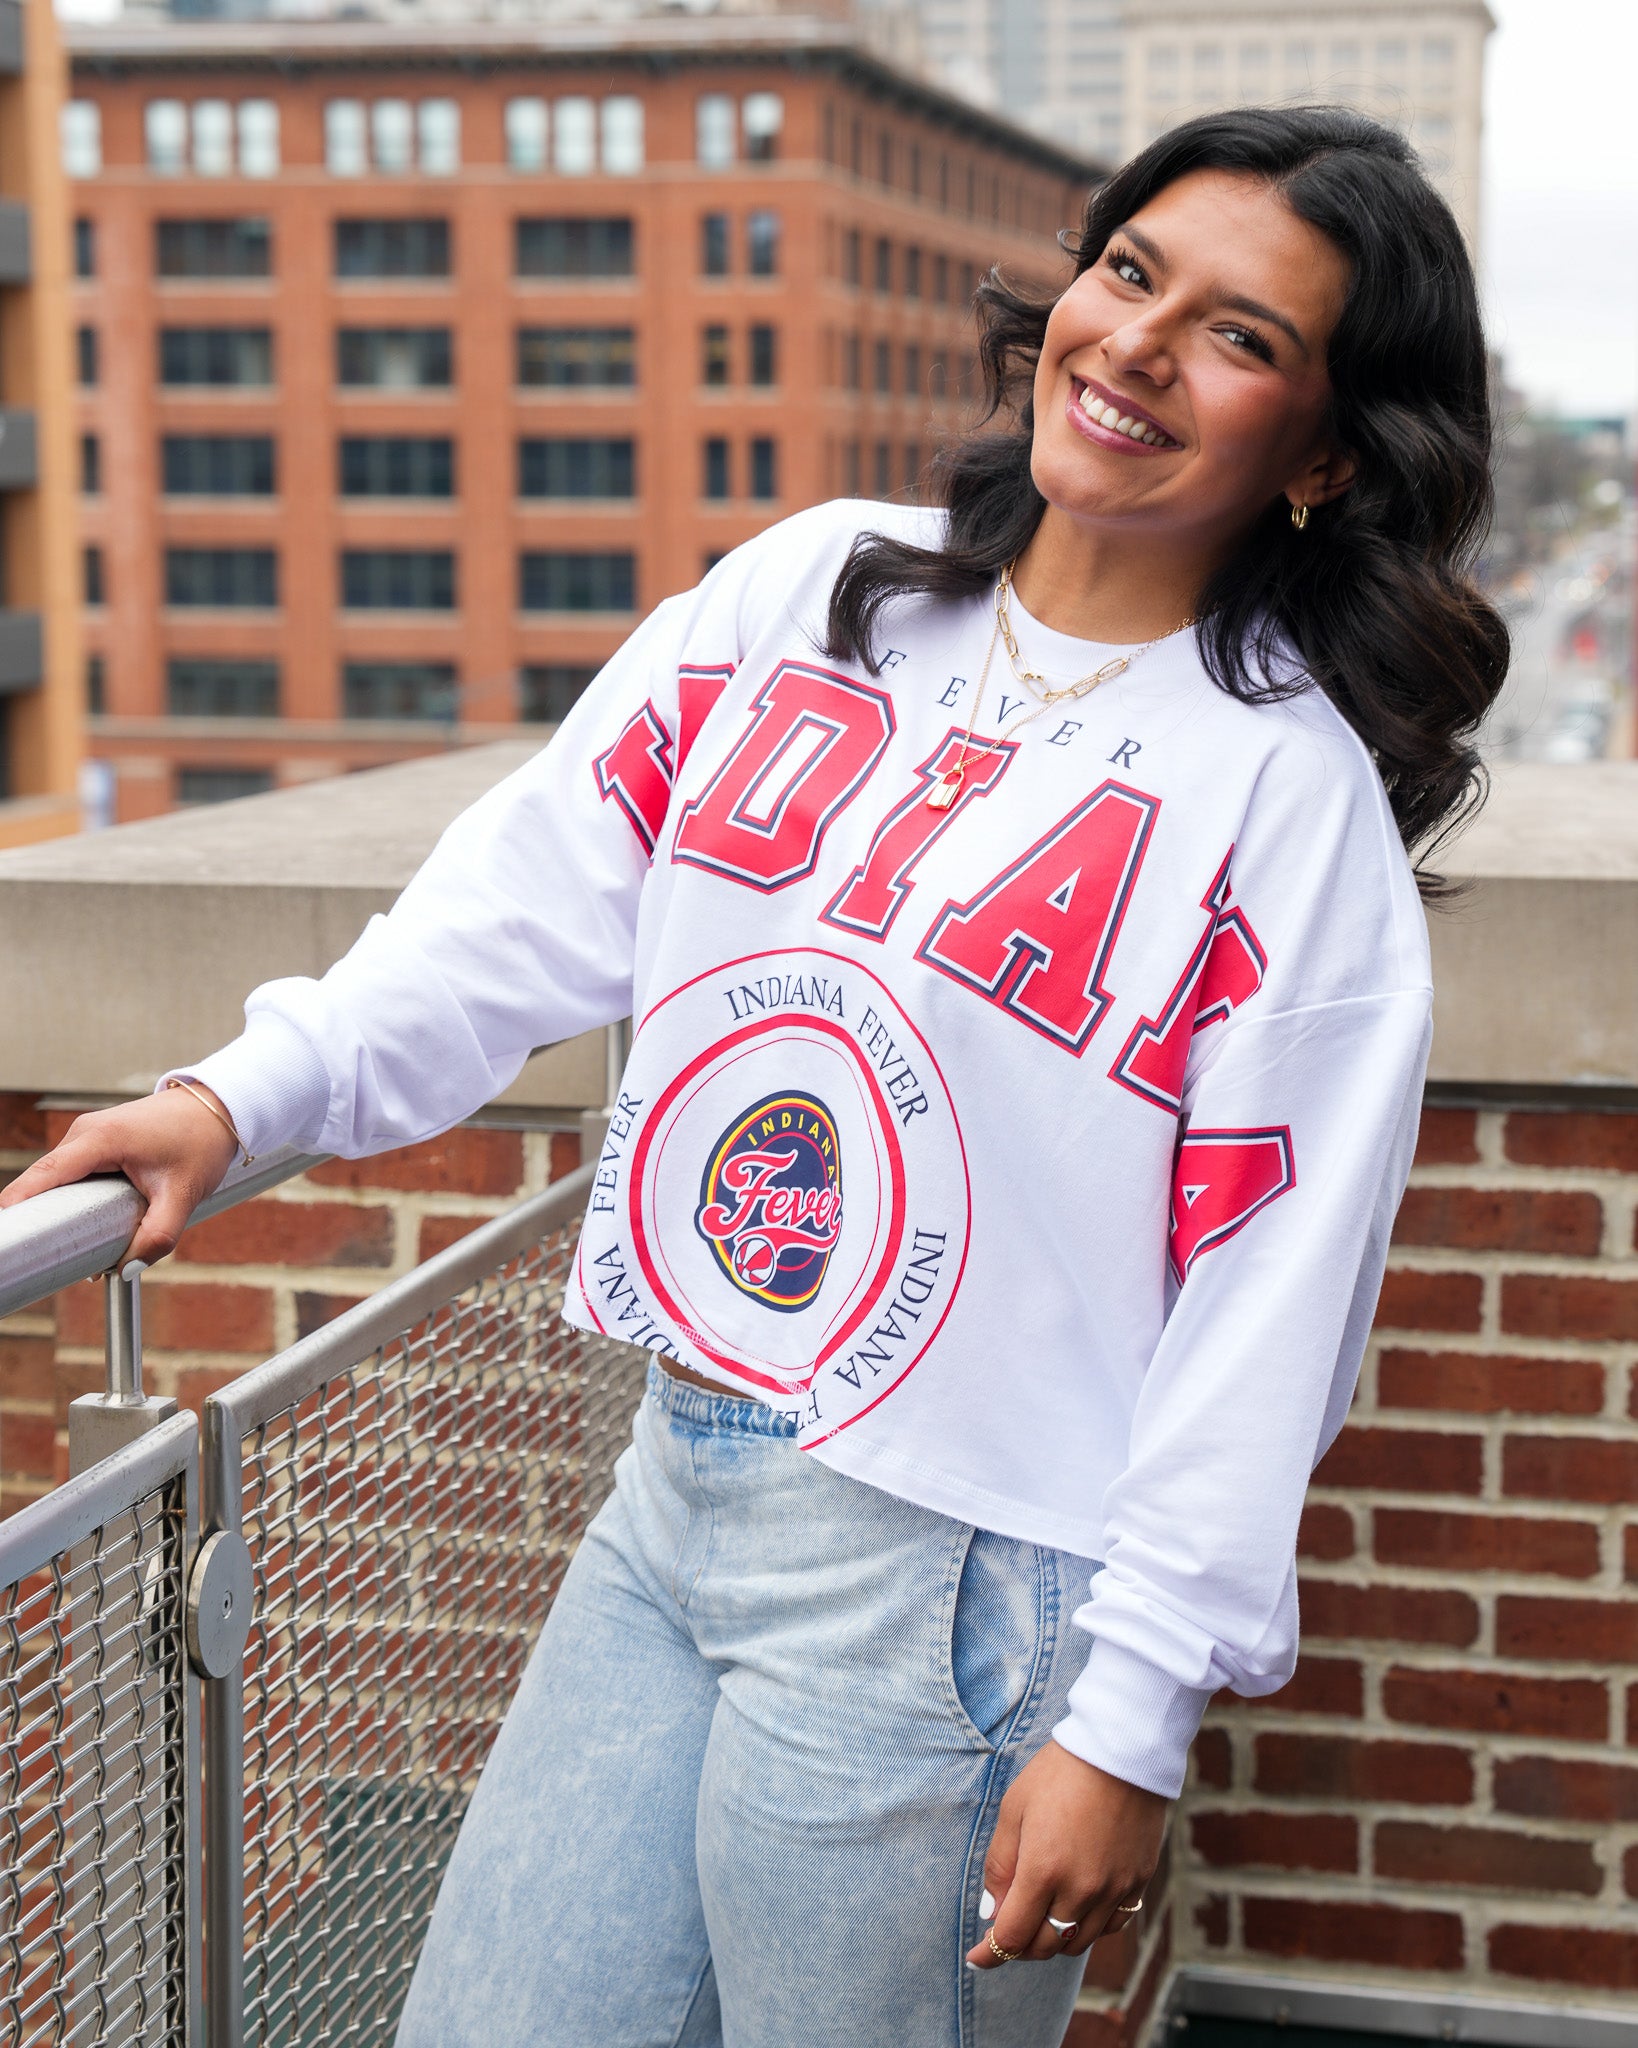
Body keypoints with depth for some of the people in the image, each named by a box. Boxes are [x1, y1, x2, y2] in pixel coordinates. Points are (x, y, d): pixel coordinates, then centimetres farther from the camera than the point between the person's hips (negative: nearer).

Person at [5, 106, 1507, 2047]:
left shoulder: (1294, 791, -10)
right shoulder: (812, 587, 5)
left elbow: (1266, 1294, -11)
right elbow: (545, 885, 9)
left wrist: (1132, 1717, -12)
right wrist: (253, 1088, -1)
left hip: (946, 1588, -5)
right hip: (674, 1490, 5)